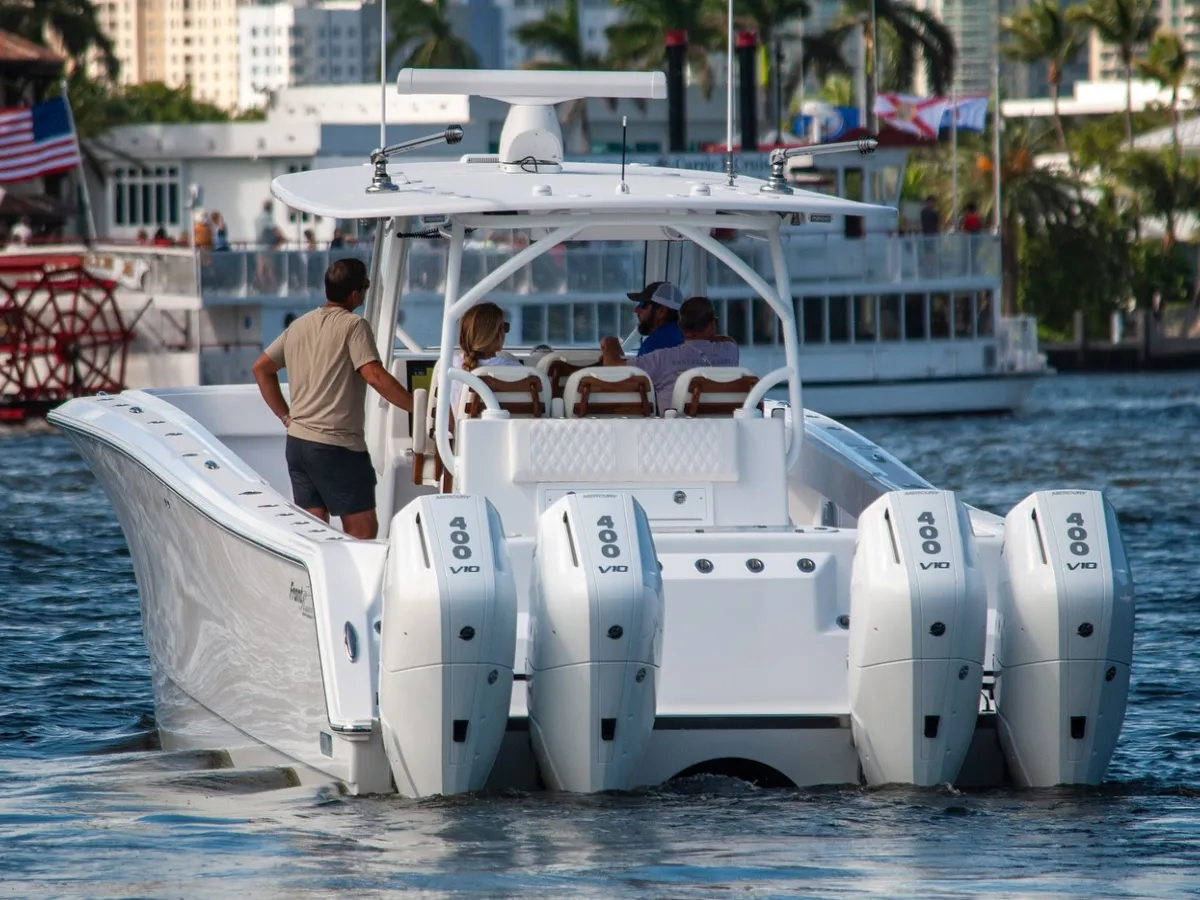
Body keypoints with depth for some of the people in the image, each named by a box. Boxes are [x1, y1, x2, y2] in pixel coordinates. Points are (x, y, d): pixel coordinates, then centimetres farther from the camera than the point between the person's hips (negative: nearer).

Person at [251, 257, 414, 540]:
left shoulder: (299, 326, 14)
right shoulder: (353, 326, -9)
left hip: (297, 440, 8)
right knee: (363, 530, -4)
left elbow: (261, 368, 21)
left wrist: (286, 416, 20)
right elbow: (375, 376, -20)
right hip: (338, 444, -8)